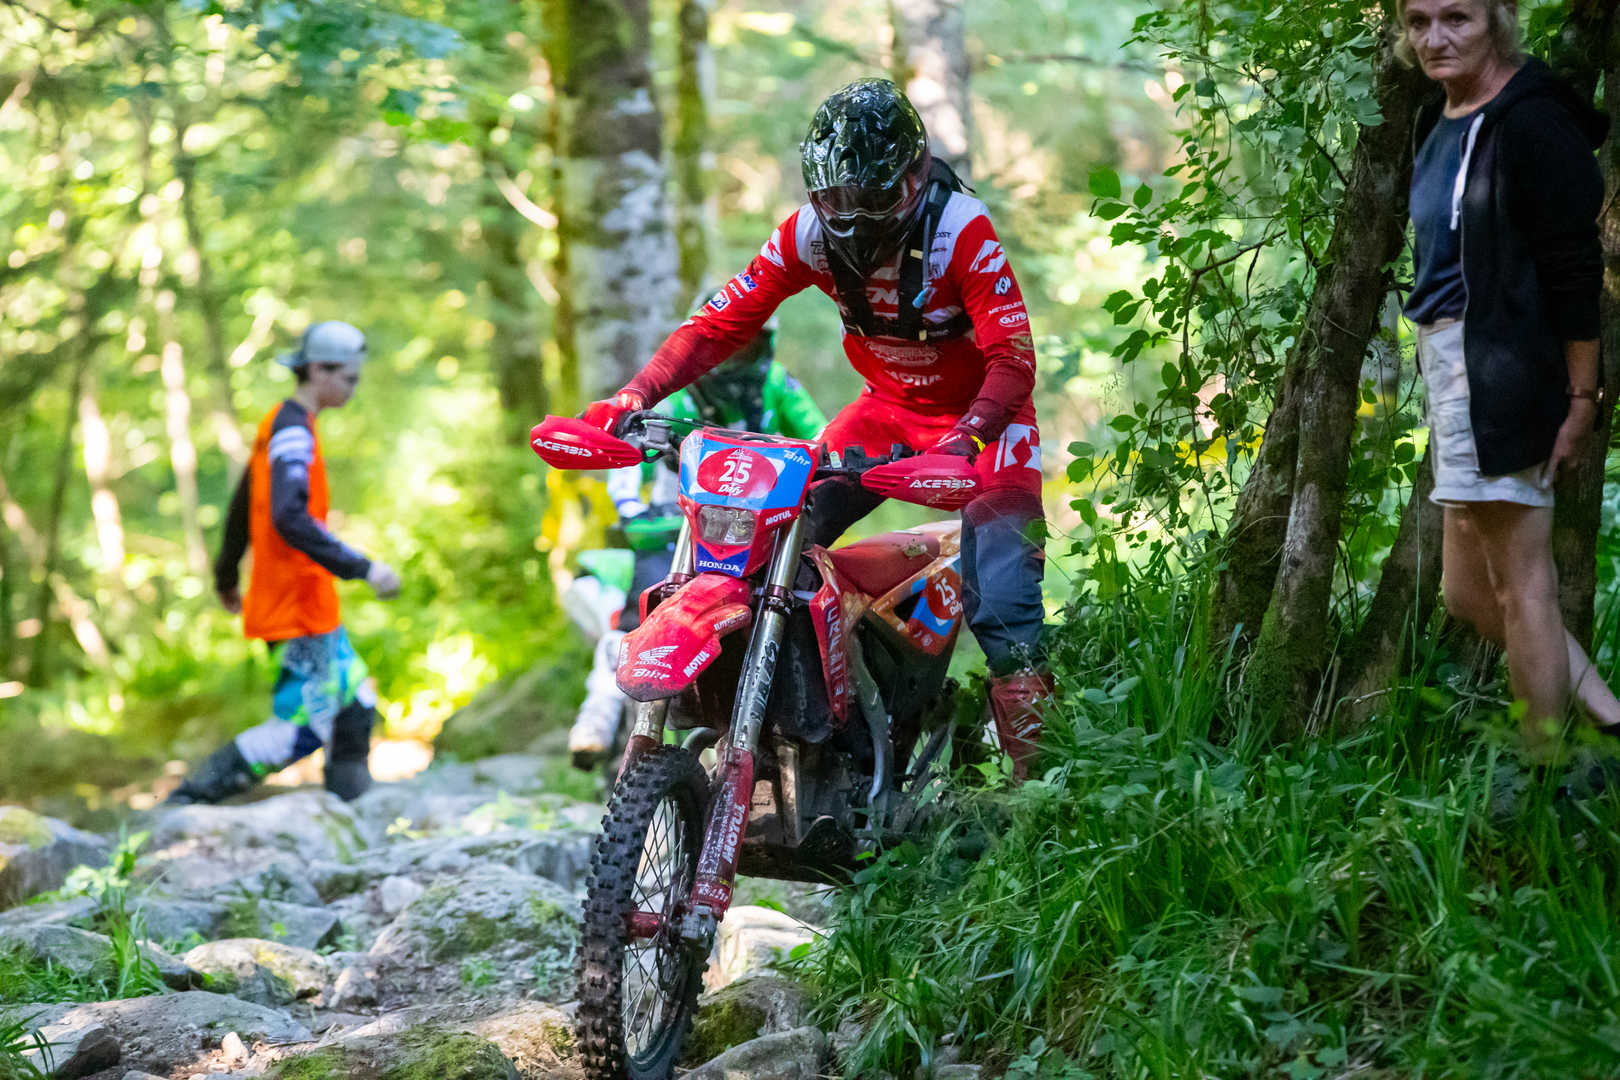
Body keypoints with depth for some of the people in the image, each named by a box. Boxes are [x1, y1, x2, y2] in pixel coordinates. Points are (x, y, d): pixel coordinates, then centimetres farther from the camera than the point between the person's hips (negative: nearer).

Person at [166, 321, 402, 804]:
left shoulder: (280, 424, 15)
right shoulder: (294, 430, -16)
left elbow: (242, 506, 25)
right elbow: (290, 519, -29)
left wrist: (227, 577, 36)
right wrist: (362, 567, -29)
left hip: (310, 602, 11)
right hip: (299, 602, -11)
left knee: (355, 705, 13)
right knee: (304, 728, -8)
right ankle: (187, 803, -7)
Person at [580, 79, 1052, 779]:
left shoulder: (962, 230, -26)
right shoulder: (808, 232, -13)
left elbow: (1014, 358, -31)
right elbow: (722, 321, -12)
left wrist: (965, 437, -50)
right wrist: (635, 395, -26)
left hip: (979, 409, -5)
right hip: (886, 406, 5)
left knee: (999, 563, -21)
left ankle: (1034, 761, -15)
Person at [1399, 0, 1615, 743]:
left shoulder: (1531, 123, -15)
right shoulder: (1437, 124, 13)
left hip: (1505, 368, -10)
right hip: (1446, 364, 10)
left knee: (1520, 585, -2)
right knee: (1469, 595, 14)